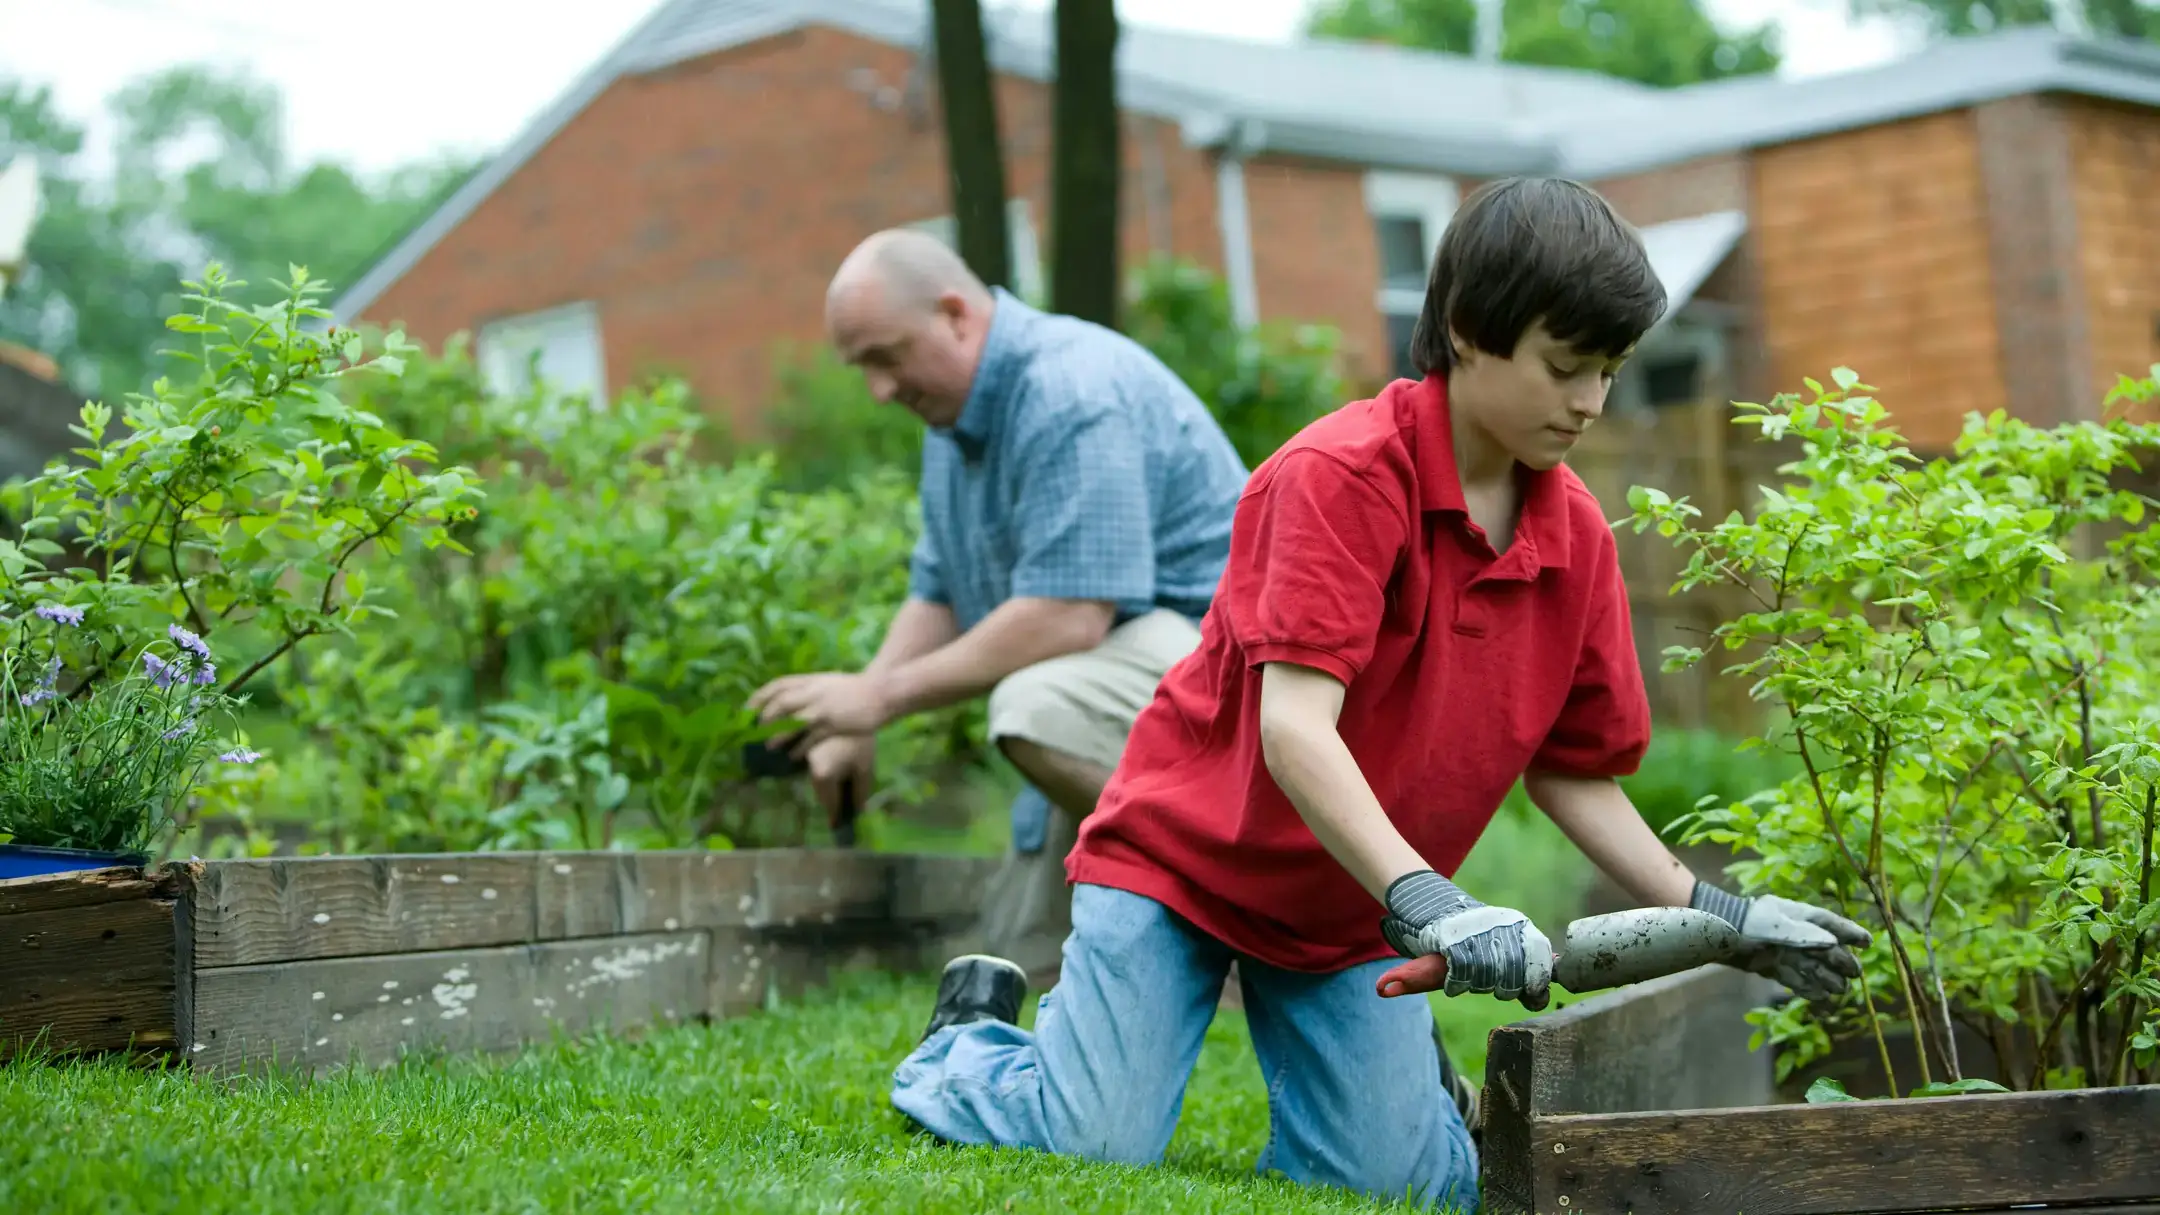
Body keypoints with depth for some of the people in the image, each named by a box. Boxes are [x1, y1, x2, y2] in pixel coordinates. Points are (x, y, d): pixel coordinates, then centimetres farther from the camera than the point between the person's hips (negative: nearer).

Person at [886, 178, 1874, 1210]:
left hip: (1356, 913, 5)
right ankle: (969, 1040, 17)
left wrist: (1717, 916, -6)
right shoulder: (1340, 473, -22)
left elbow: (1573, 775, 5)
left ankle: (1415, 1069, 25)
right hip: (1181, 853, -5)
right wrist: (1425, 903, -41)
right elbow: (1293, 724, -31)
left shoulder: (1576, 535, -2)